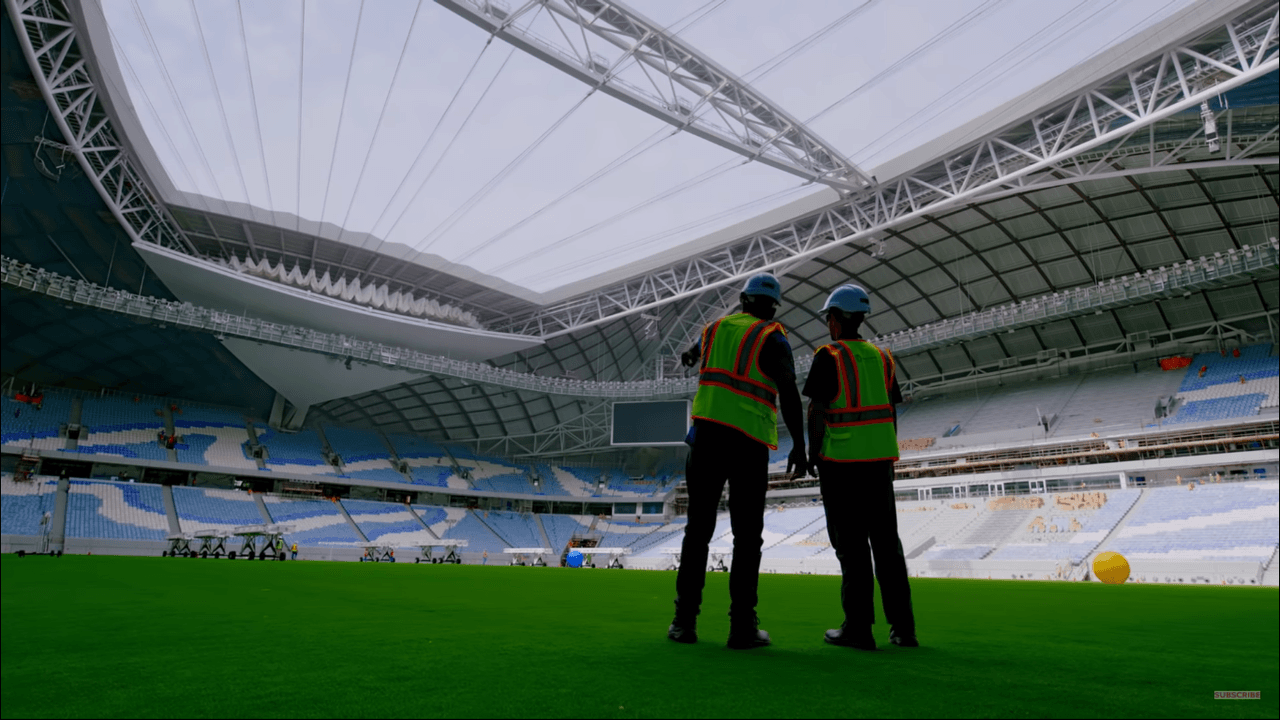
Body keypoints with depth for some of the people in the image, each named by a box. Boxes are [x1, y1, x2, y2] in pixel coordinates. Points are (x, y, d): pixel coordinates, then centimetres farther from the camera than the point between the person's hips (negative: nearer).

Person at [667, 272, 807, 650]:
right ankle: (743, 626, 2)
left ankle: (684, 621, 8)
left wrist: (690, 356, 62)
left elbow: (696, 349, 39)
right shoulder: (772, 338, 1)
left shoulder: (715, 328, 14)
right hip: (749, 443, -3)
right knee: (747, 537, 3)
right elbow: (789, 393, -10)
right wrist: (799, 446, -6)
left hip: (707, 436, 4)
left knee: (698, 529, 8)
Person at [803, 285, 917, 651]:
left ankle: (858, 627, 2)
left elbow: (817, 411, -13)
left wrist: (813, 453, -3)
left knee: (851, 544, 0)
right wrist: (885, 457, 17)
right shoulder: (882, 356, 10)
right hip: (879, 461, 6)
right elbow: (891, 411, 11)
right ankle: (903, 627, 12)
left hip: (840, 462, -5)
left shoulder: (829, 356, -9)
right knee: (886, 541, 10)